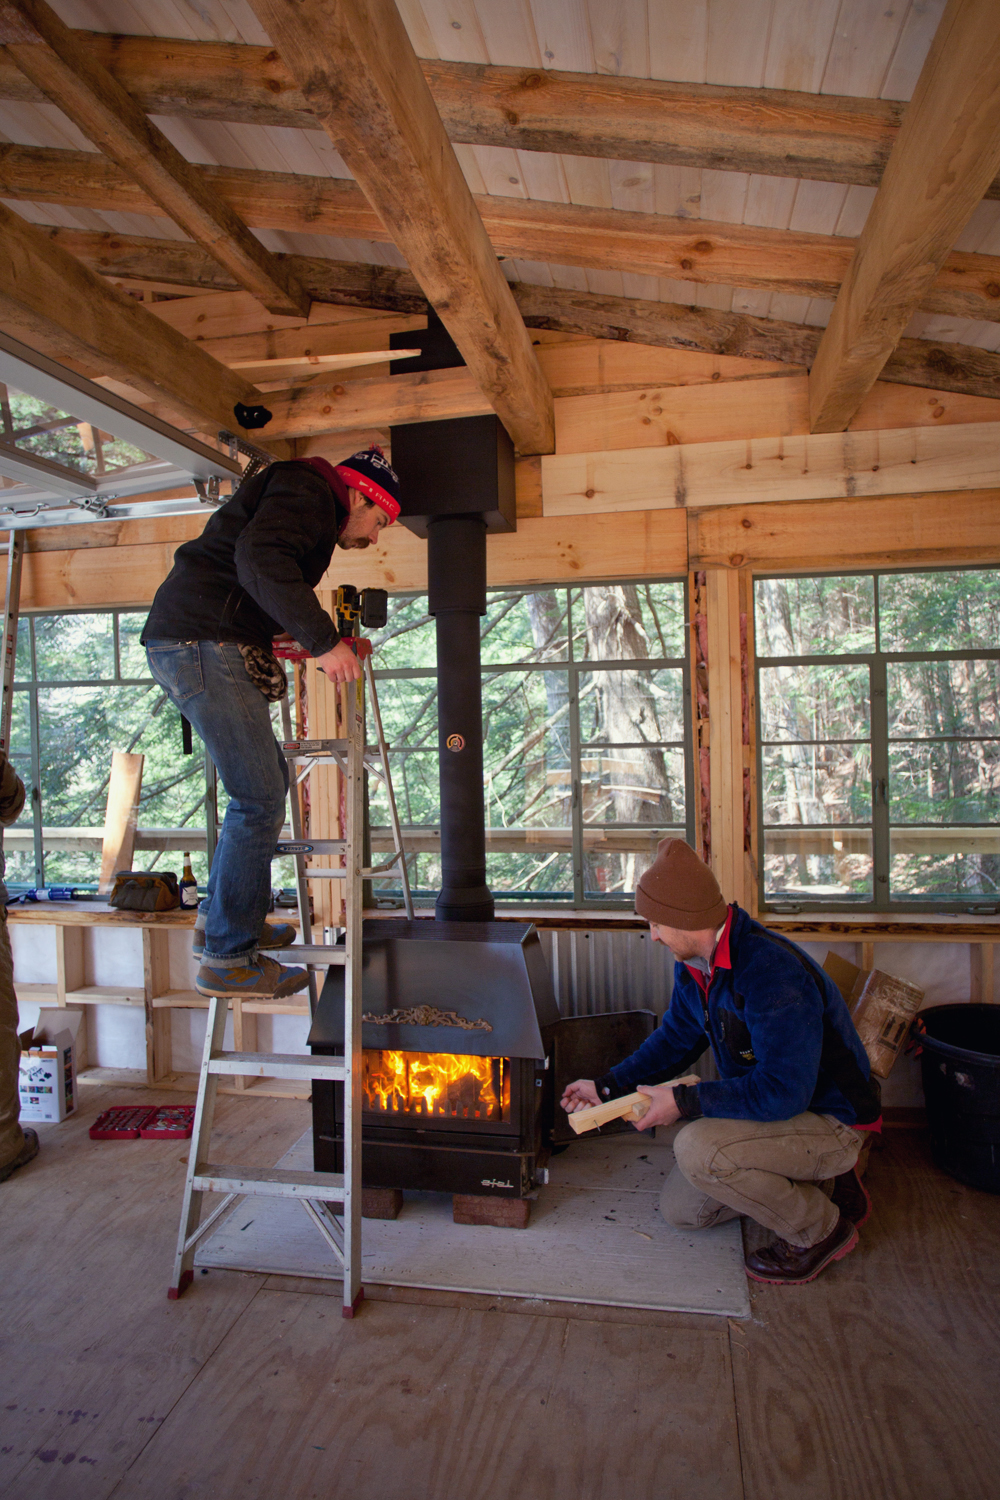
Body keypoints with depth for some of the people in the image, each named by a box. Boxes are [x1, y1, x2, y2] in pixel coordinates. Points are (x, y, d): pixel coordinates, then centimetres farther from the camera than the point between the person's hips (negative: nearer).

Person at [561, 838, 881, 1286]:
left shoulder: (773, 974, -34)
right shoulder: (694, 962, -4)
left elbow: (783, 1092, -35)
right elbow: (677, 1036, 10)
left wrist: (684, 1101, -28)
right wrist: (607, 1086, 4)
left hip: (830, 1124, -9)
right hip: (761, 1103, 9)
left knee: (697, 1147, -30)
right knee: (680, 1210, 10)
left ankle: (820, 1231, -5)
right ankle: (813, 1176, 19)